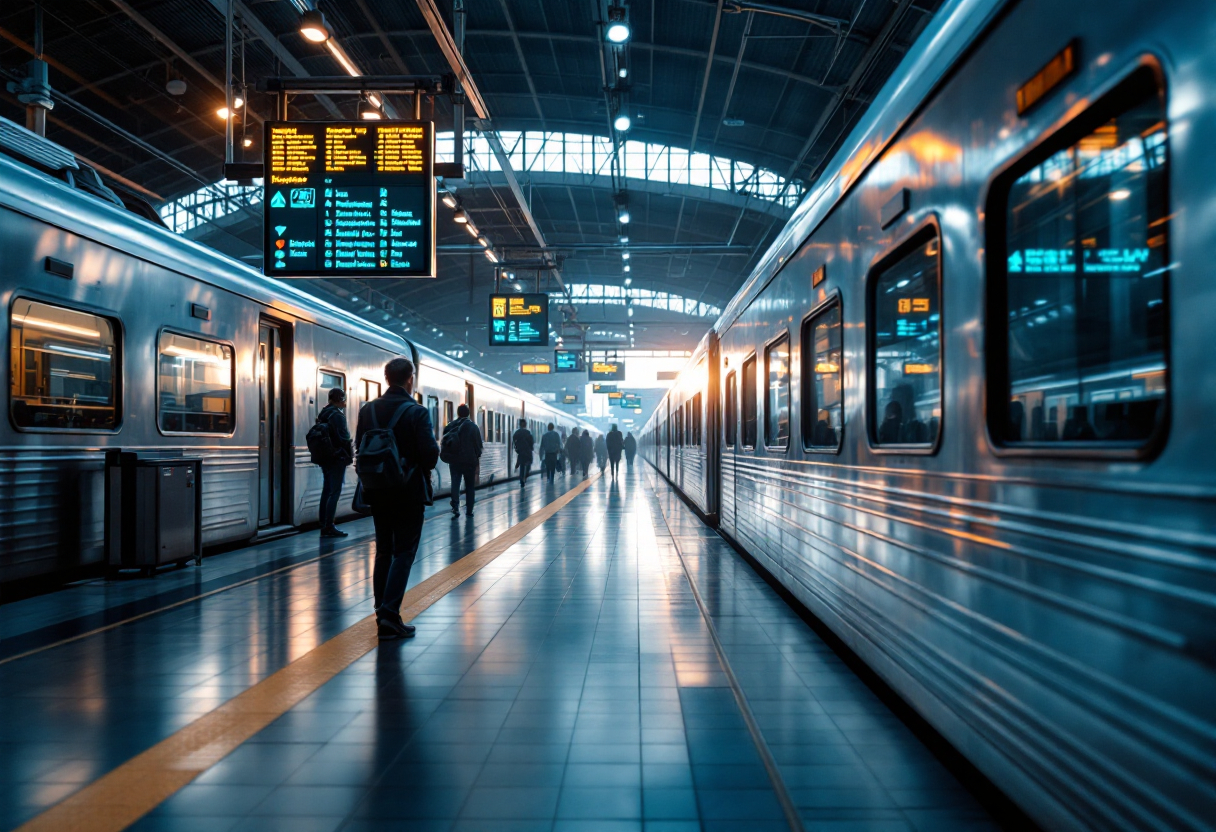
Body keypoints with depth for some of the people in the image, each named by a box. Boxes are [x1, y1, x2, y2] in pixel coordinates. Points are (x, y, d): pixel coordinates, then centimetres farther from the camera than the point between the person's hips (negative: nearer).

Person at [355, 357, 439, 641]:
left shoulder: (367, 410, 2)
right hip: (409, 493, -5)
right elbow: (430, 455, -18)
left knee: (383, 552, 14)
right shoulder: (417, 412, -14)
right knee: (403, 553, 2)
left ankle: (383, 616, 17)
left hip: (378, 493, 5)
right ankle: (390, 613, -8)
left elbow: (360, 449, 5)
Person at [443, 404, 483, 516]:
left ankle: (455, 507, -16)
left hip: (454, 460, 2)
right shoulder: (473, 426, -6)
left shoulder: (450, 426, 3)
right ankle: (469, 510, 9)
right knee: (470, 486, 8)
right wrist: (477, 456, 9)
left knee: (455, 484, 3)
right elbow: (479, 444, -5)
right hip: (470, 460, -2)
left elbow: (445, 441, 7)